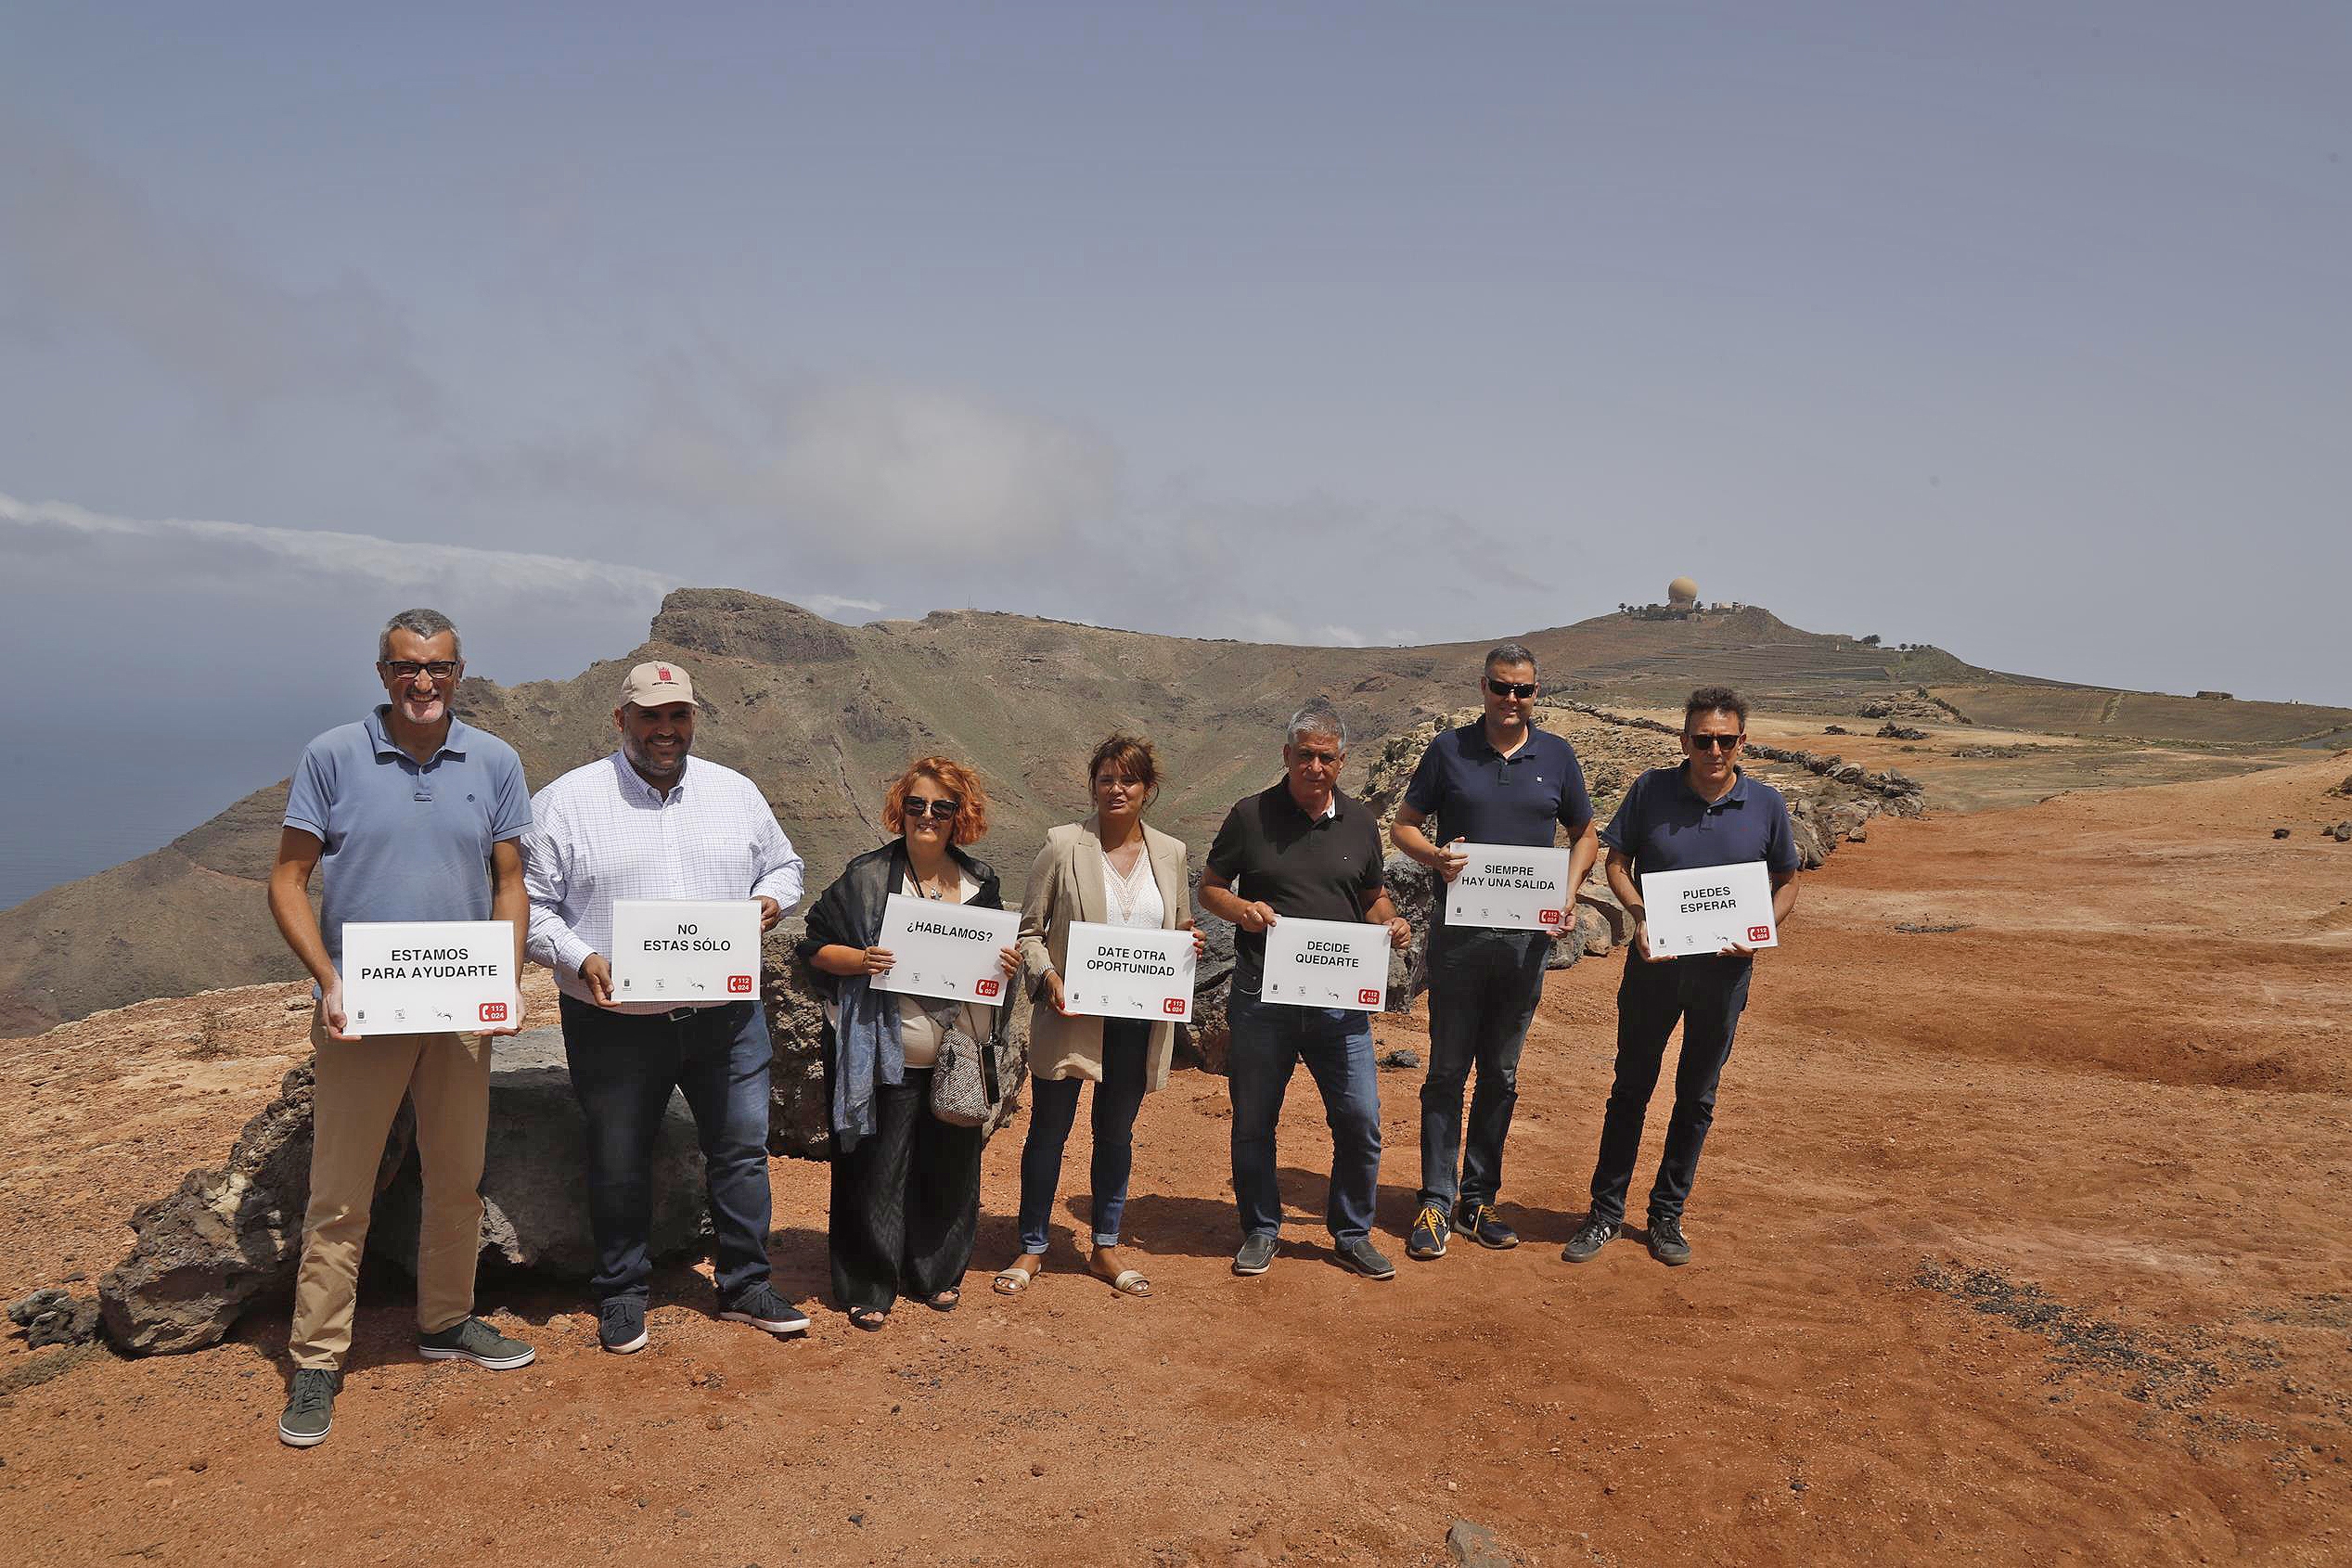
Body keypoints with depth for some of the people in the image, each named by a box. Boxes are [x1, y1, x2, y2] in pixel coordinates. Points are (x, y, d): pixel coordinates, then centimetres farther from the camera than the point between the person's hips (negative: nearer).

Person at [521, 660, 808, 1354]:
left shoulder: (737, 793, 8)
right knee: (618, 1166, 11)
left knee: (742, 1150, 9)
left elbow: (783, 864, 18)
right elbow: (530, 904, -2)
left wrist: (771, 899, -4)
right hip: (615, 1024, -2)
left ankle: (746, 1285, 25)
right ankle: (622, 1295, 29)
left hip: (726, 1016, 3)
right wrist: (580, 959, -17)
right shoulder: (566, 801, -3)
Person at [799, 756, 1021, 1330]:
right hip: (887, 1058, -3)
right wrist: (862, 960, -19)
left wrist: (1009, 965, -5)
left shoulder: (981, 882, 8)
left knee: (951, 1169, 12)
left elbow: (999, 954, 18)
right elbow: (815, 945, -1)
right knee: (878, 1173, 2)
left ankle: (937, 1273, 31)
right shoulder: (866, 877, -3)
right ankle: (868, 1286, 18)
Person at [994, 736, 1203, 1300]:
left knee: (1116, 1133, 16)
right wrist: (1046, 977, -19)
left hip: (1138, 1019, 3)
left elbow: (1180, 932, 16)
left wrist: (1189, 943, -7)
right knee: (1049, 1131, 8)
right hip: (1072, 1015, -3)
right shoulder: (1063, 845, -5)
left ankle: (1106, 1246, 31)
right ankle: (1032, 1248, 24)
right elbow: (1029, 930, -2)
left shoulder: (1170, 853, 6)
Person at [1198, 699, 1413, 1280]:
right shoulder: (1250, 815, -1)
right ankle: (1261, 1231, 30)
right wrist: (1242, 910, -14)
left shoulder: (1360, 822, 7)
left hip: (1340, 1000, 2)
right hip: (1262, 998, -1)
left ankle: (1352, 1234, 24)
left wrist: (1391, 922, -4)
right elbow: (1210, 887, 6)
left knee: (1361, 1124, 3)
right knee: (1253, 1123, 10)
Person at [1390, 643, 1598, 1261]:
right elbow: (1404, 825, 6)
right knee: (1447, 1070, 2)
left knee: (1501, 1074, 10)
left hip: (1527, 933, 2)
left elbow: (1585, 836, 15)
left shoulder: (1556, 755, 6)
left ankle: (1478, 1200, 21)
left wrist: (1568, 893, -2)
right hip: (1457, 931, -2)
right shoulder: (1449, 749, 1)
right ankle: (1435, 1203, 9)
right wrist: (1435, 856, -16)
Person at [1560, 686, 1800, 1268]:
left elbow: (1787, 883, 8)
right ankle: (1605, 1212, 20)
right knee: (1631, 1088, 9)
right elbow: (1617, 862, 3)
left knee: (1696, 1098, 12)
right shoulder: (1651, 790, -5)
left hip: (1724, 966, 1)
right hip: (1654, 959, -1)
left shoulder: (1766, 804, -3)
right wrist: (1640, 914, -15)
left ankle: (1667, 1215, 27)